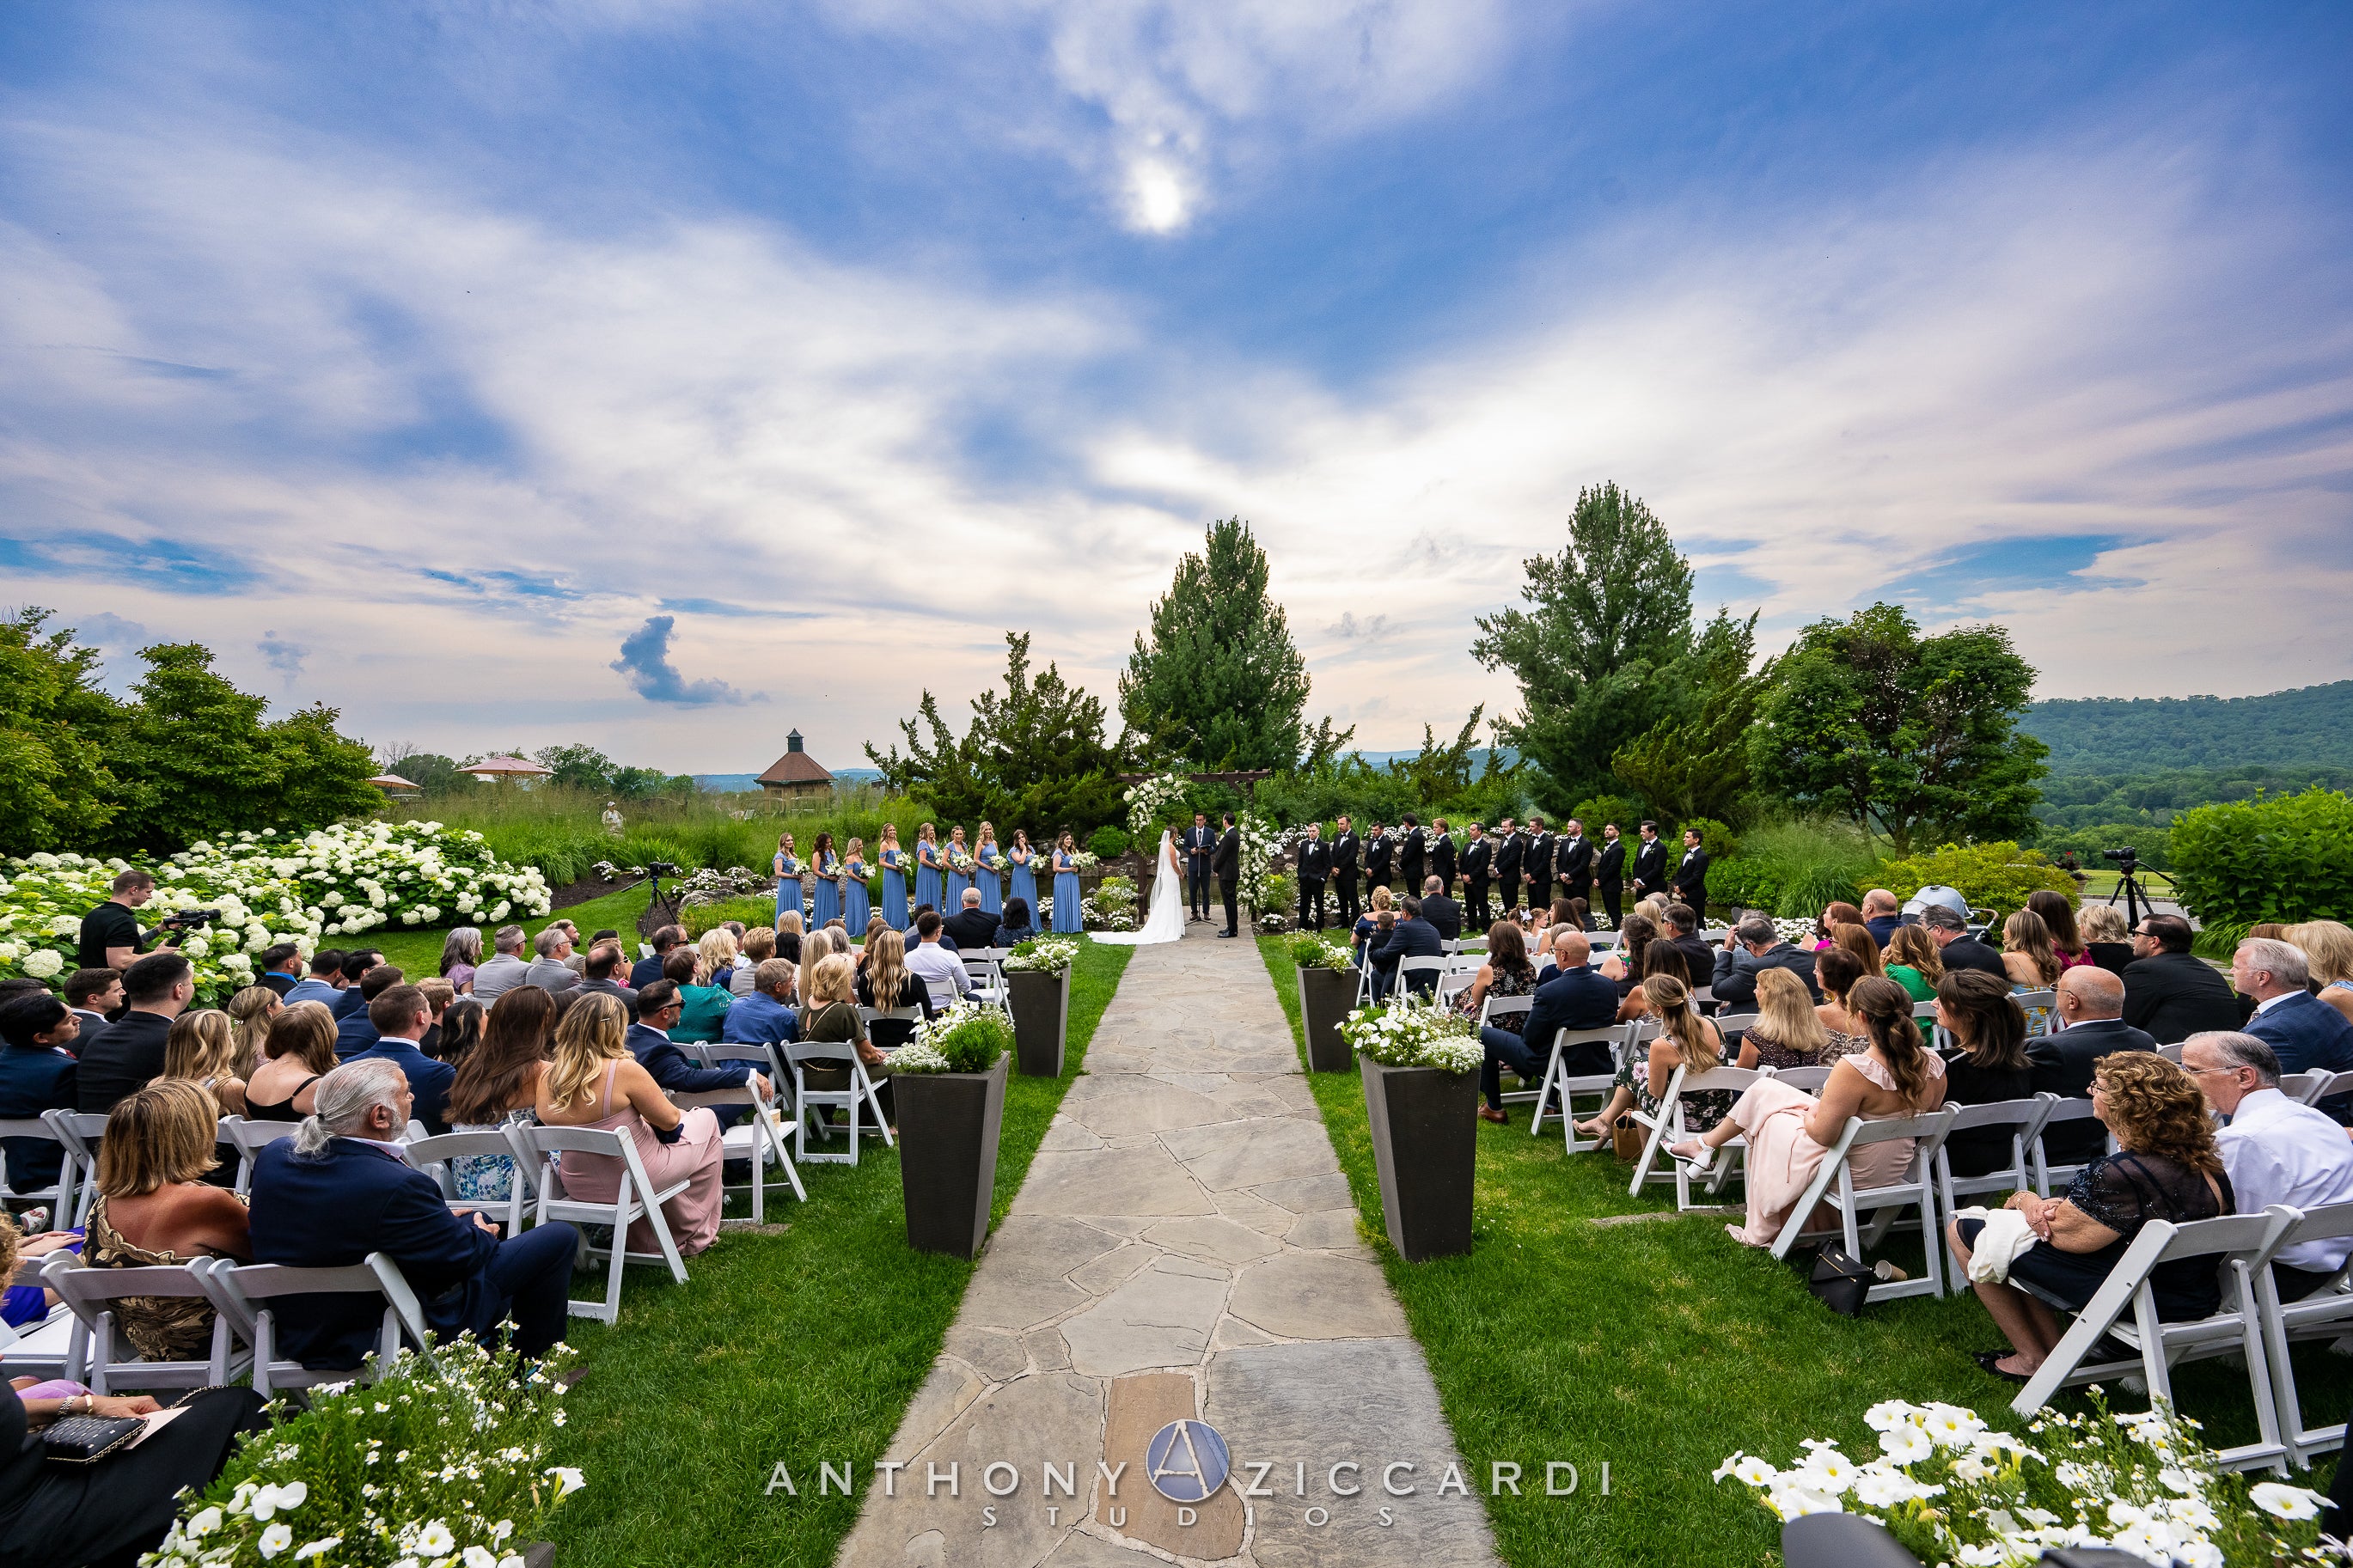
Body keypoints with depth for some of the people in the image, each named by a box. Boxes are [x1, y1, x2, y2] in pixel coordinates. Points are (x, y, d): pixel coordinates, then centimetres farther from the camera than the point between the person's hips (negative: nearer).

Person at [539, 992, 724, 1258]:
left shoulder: (547, 1078, -9)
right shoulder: (623, 1070, -26)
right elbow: (670, 1120, -15)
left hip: (578, 1186, 6)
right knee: (705, 1119, 17)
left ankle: (643, 1240, 38)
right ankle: (696, 1235, 28)